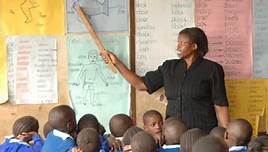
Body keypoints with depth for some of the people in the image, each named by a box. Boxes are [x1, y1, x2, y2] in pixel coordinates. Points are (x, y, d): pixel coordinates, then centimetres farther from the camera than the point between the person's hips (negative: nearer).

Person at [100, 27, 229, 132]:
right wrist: (116, 62, 9)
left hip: (203, 134, -4)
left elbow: (220, 105, -4)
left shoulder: (211, 69, -2)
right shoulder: (169, 67, 10)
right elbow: (141, 84, 13)